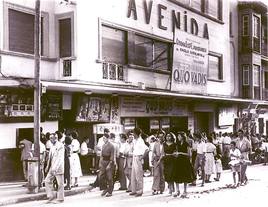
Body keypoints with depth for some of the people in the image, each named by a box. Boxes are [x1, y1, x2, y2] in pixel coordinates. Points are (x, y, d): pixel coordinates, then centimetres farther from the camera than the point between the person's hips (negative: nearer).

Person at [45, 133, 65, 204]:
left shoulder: (60, 145, -12)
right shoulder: (52, 146, 13)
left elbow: (60, 158, -19)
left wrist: (55, 167, -25)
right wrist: (48, 166, 13)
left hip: (58, 168, -8)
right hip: (52, 168, 8)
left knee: (60, 183, -1)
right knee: (47, 180, 4)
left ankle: (60, 199, 9)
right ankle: (51, 196, 13)